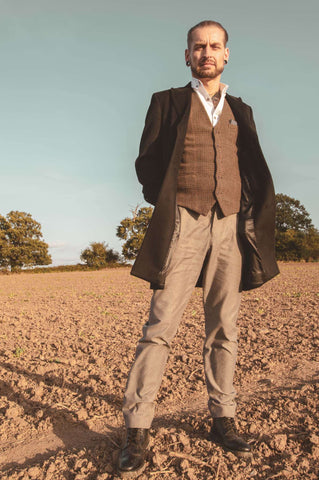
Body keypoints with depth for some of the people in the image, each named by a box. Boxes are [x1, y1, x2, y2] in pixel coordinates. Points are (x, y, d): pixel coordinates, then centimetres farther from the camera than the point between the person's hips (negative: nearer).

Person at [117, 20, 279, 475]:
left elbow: (255, 171, 19)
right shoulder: (168, 102, 13)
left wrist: (249, 213, 4)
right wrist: (167, 208, -1)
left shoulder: (240, 111, 21)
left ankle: (223, 420, 17)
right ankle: (137, 430, -1)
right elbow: (147, 162, 7)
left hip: (231, 225, 4)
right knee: (161, 325, -9)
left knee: (224, 327, 5)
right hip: (184, 222, -3)